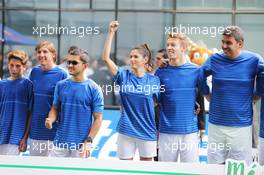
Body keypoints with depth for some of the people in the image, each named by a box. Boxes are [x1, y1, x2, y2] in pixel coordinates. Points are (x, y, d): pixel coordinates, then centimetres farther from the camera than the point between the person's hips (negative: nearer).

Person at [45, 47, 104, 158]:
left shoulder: (94, 89, -5)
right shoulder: (61, 85, 7)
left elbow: (98, 118, -4)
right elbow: (55, 108, 13)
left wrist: (88, 141, -12)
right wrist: (50, 119, -10)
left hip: (81, 145, -3)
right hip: (60, 143, 3)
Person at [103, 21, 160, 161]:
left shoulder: (154, 80, -2)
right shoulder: (124, 76, -1)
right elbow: (106, 58, -10)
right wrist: (111, 33, -15)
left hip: (147, 133, -1)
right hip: (126, 132, 1)